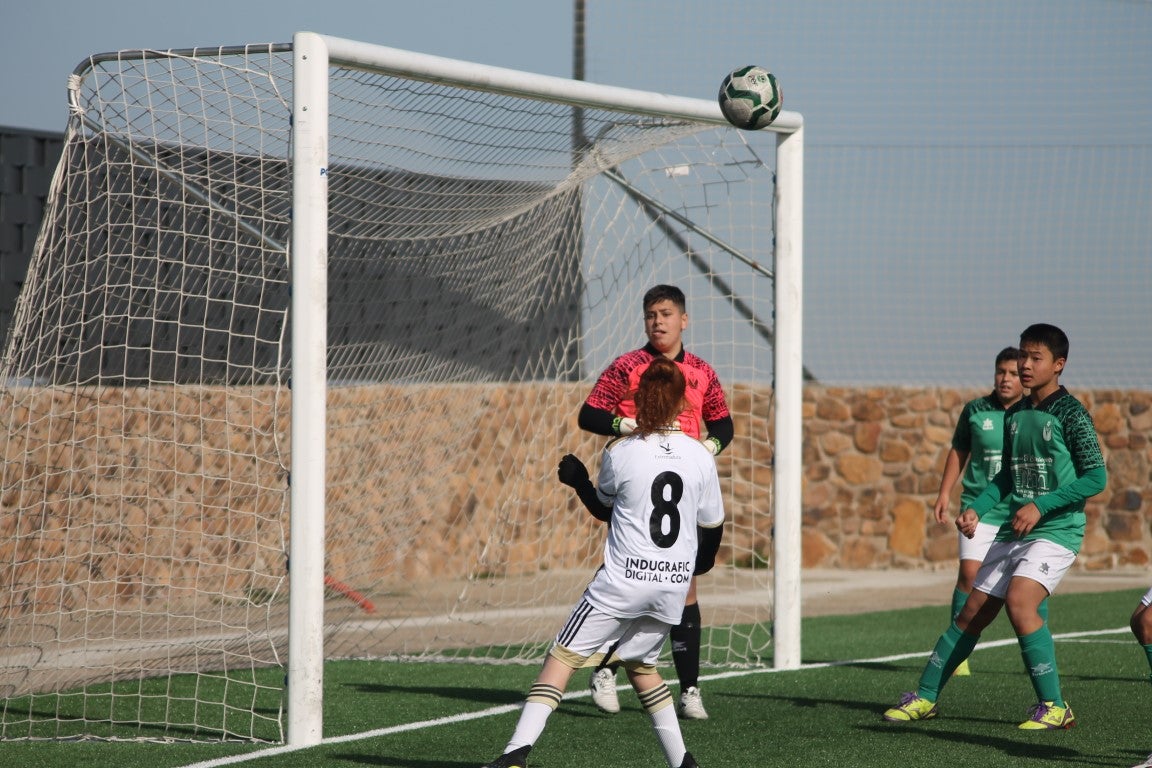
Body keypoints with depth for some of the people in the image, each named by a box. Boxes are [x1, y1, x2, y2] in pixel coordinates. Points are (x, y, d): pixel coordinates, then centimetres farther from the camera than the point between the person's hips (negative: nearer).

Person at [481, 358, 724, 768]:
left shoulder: (620, 453, -7)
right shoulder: (701, 456, 1)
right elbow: (713, 526, 12)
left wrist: (577, 479, 29)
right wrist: (700, 562, 32)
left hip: (624, 580, -4)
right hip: (674, 583, 4)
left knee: (562, 657, -1)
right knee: (640, 663, 24)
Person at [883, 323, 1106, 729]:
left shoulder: (1070, 413, -9)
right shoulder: (1014, 415, 13)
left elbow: (1096, 476, -13)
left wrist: (1040, 505, -19)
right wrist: (976, 509, 7)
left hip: (1056, 530, -7)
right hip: (1013, 531, 7)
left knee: (1019, 601, -28)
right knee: (972, 613, 8)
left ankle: (1054, 706, -20)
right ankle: (925, 698, 19)